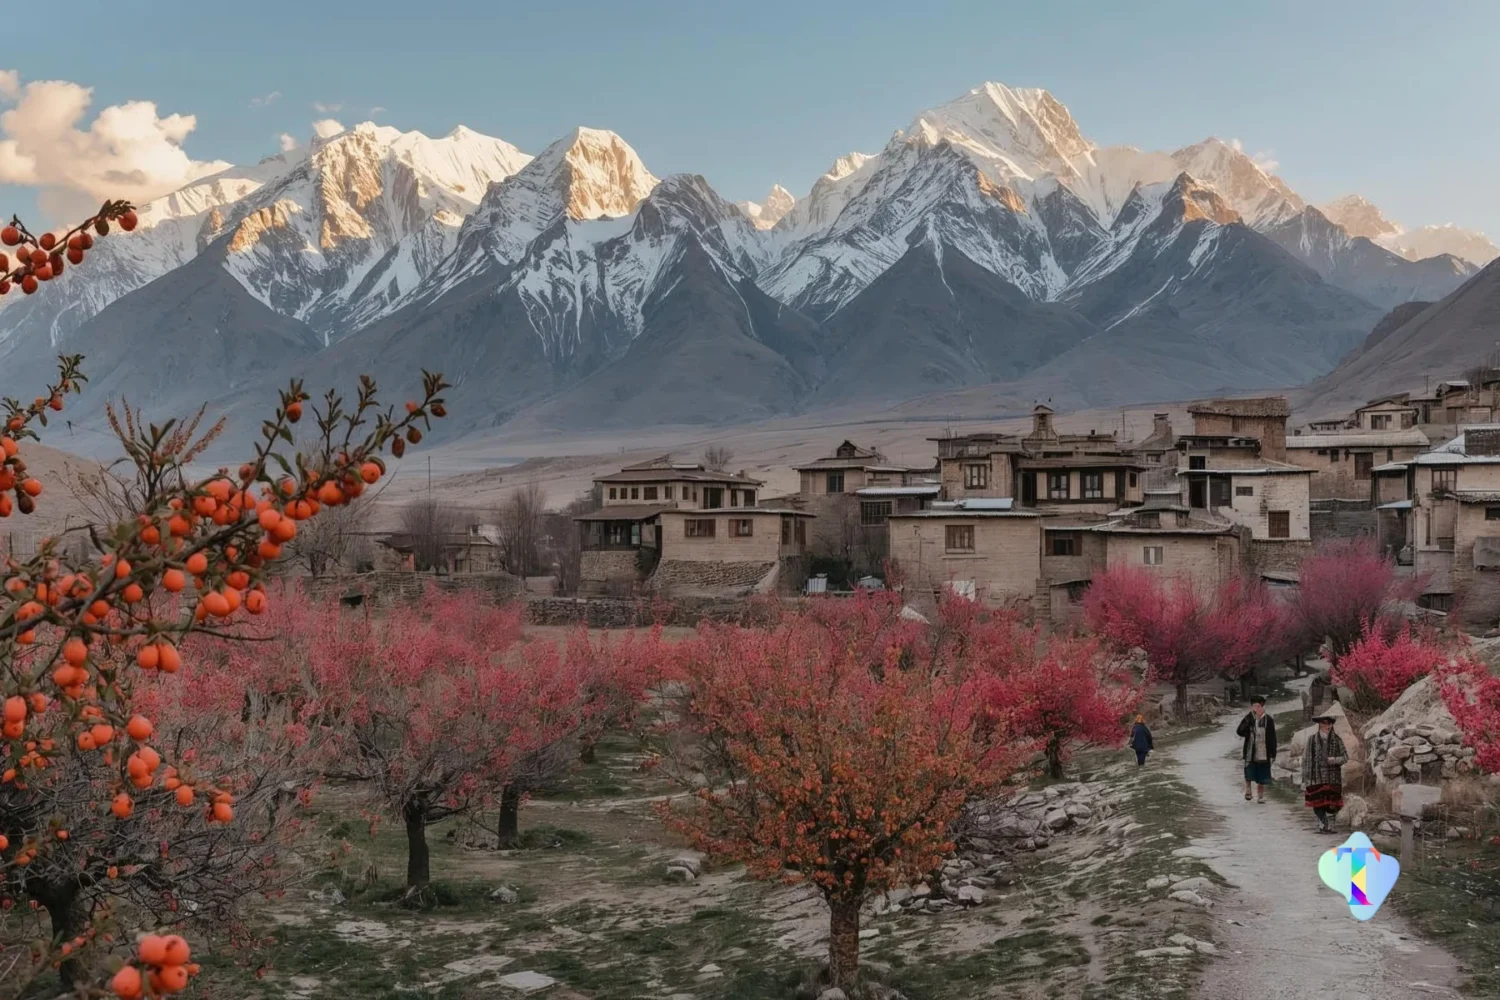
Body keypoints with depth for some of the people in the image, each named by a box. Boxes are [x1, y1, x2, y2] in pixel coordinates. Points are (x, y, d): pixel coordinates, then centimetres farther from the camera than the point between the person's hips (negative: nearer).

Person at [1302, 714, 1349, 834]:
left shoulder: (1336, 740, 4)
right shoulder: (1312, 739, 1)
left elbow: (1345, 756, 6)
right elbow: (1306, 758, 2)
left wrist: (1335, 760, -16)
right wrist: (1305, 778, -1)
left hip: (1333, 777, 1)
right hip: (1317, 776, -1)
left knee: (1332, 803, 1)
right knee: (1317, 802, -1)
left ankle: (1330, 827, 14)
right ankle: (1321, 826, 10)